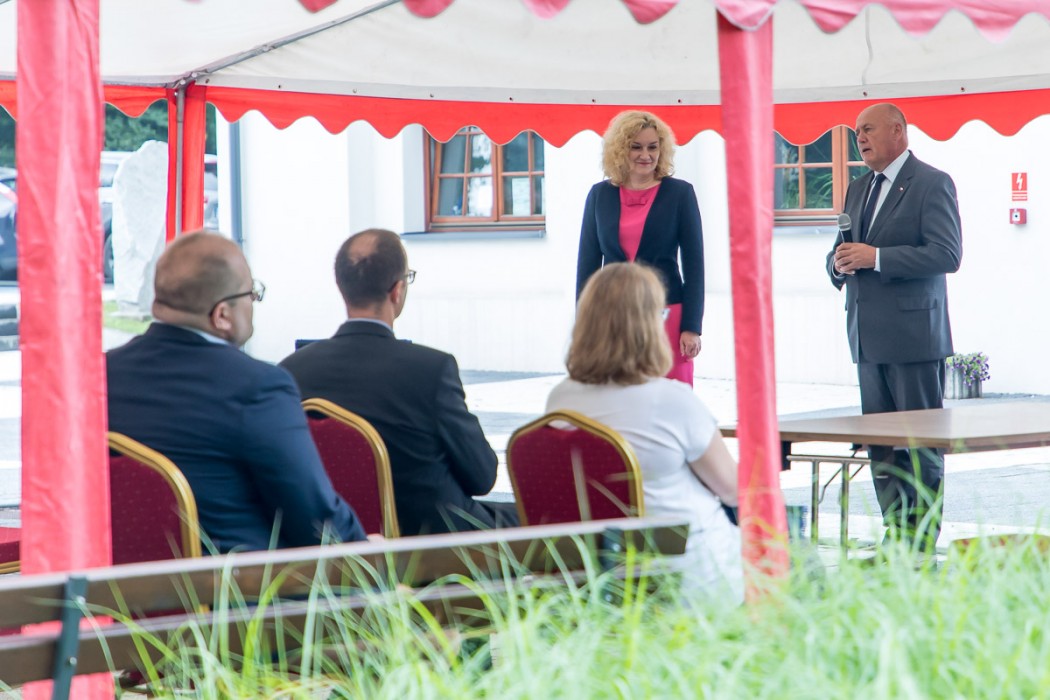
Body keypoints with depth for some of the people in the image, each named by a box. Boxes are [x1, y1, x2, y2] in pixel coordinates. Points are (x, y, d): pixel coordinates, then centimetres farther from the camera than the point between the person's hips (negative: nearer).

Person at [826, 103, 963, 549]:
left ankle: (924, 543, -1)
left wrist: (876, 257, -20)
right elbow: (840, 255, 24)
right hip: (869, 338, 8)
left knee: (922, 444, -4)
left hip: (914, 335, -8)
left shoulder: (932, 184, -5)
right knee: (879, 443, 8)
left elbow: (947, 254, -15)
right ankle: (895, 537, 13)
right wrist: (839, 262, -2)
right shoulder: (858, 189, 19)